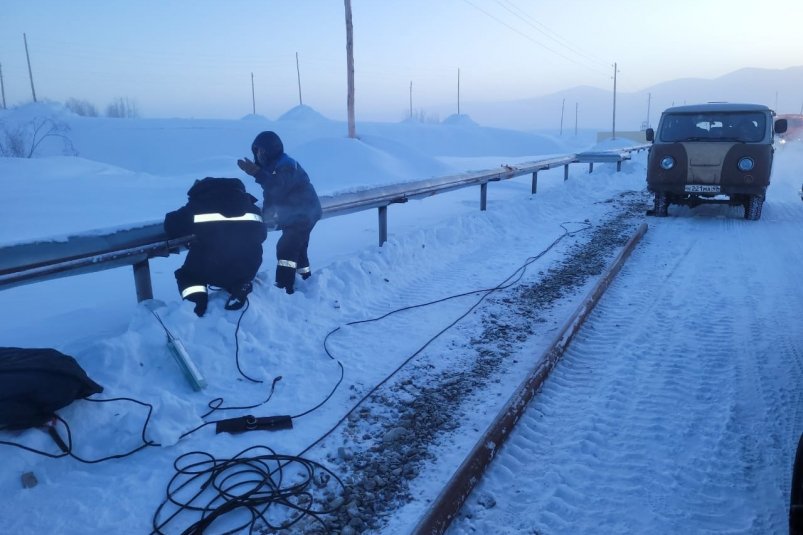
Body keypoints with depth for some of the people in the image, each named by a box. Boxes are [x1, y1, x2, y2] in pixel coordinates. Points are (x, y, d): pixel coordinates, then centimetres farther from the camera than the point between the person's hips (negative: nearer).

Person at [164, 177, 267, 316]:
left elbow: (171, 226, 16)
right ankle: (239, 288, 6)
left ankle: (197, 297, 0)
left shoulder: (198, 202, 15)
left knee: (186, 275, 30)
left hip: (209, 269, -2)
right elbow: (261, 234, 24)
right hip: (247, 268, 2)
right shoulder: (246, 201, 21)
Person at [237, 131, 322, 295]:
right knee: (297, 249, 21)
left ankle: (284, 288, -19)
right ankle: (306, 281, 37)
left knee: (285, 248, -19)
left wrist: (257, 173, -43)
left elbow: (279, 188, -38)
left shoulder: (287, 166, -21)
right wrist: (264, 213, -2)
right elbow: (272, 194, 11)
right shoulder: (272, 166, 9)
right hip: (294, 215, 10)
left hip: (304, 214, -10)